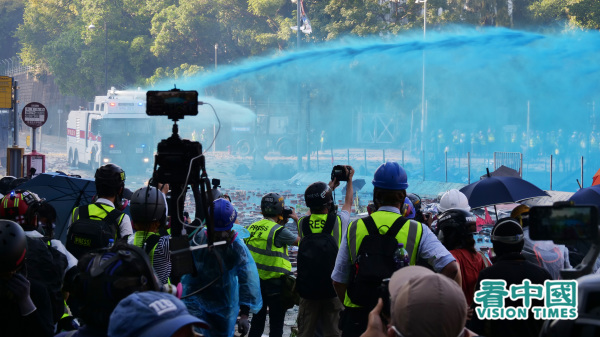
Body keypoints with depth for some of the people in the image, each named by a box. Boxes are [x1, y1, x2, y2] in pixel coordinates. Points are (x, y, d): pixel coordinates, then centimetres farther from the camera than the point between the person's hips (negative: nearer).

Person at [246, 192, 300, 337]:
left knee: (257, 321, 18)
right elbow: (302, 241, -8)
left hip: (255, 281, 6)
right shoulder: (279, 231, -19)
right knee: (276, 325, 4)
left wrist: (282, 223, 14)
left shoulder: (252, 228, 1)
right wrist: (297, 220, 4)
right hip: (275, 283, -6)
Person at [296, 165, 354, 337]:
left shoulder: (302, 223, -3)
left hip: (307, 287, 2)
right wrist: (349, 180, 31)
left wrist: (331, 185, 32)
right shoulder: (338, 221, -9)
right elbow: (348, 204, 13)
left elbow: (315, 209, 20)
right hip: (333, 287, -2)